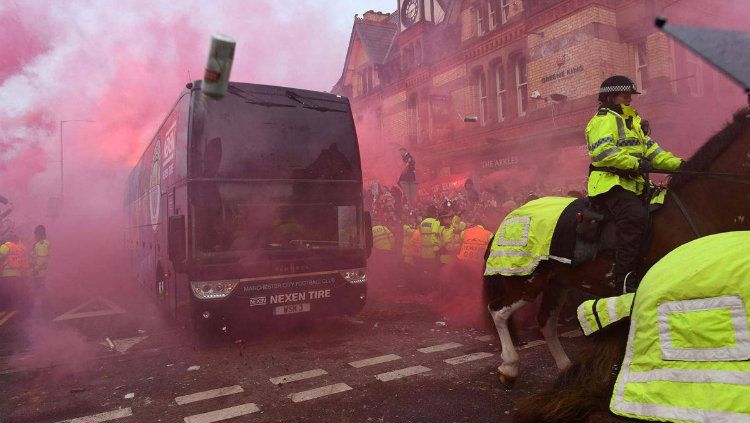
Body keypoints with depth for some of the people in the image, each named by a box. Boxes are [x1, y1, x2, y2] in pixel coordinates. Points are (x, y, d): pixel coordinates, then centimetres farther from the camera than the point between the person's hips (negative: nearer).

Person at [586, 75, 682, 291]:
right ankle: (623, 278, -28)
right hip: (609, 183, -11)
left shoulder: (632, 121, 28)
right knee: (636, 216, -31)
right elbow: (602, 151, -21)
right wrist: (635, 162, -24)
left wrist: (676, 163, 8)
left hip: (632, 184, 11)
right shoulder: (604, 119, -4)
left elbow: (650, 149, 22)